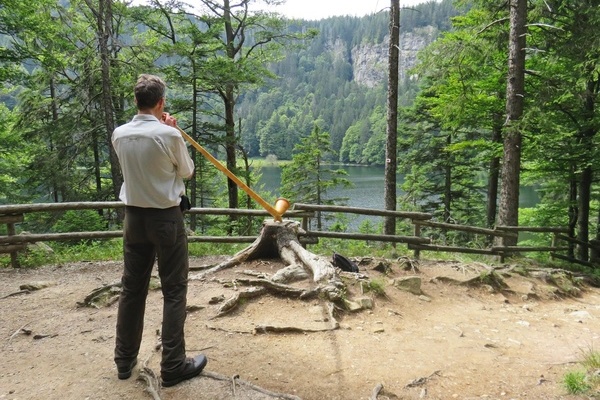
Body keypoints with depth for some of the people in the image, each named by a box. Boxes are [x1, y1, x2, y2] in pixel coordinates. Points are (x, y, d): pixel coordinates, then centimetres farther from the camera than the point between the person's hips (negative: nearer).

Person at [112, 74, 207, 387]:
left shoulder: (119, 135, 0)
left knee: (132, 289, 14)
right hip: (166, 218, -5)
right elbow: (187, 171, 1)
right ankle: (173, 366, 10)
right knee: (174, 291, 4)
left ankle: (124, 360, 27)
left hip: (134, 217, 5)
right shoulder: (169, 134, -15)